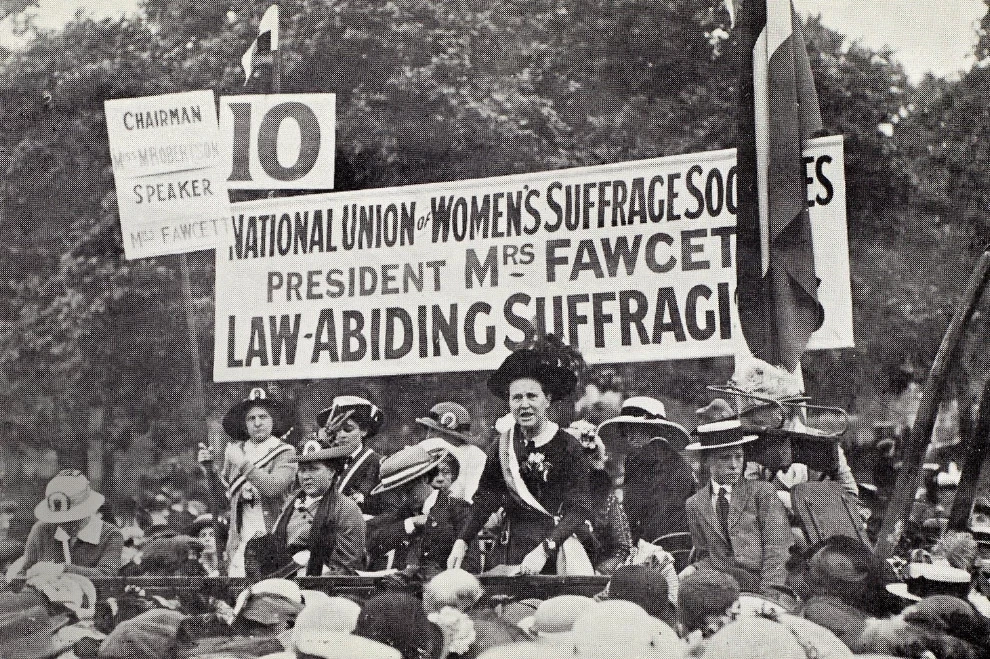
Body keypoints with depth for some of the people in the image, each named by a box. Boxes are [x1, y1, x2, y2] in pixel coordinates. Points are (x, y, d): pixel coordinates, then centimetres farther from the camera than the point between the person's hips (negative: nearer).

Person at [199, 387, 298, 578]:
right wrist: (210, 467, 9)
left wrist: (243, 464, -13)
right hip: (240, 540, 4)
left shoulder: (285, 453, -1)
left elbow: (273, 487, -17)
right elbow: (226, 491, 23)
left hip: (273, 540, -4)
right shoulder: (234, 450, 13)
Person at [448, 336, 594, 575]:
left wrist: (545, 550, -22)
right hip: (516, 552, 3)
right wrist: (462, 541, -1)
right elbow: (486, 497, 11)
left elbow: (579, 509, -11)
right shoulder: (504, 445, 7)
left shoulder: (568, 447, -5)